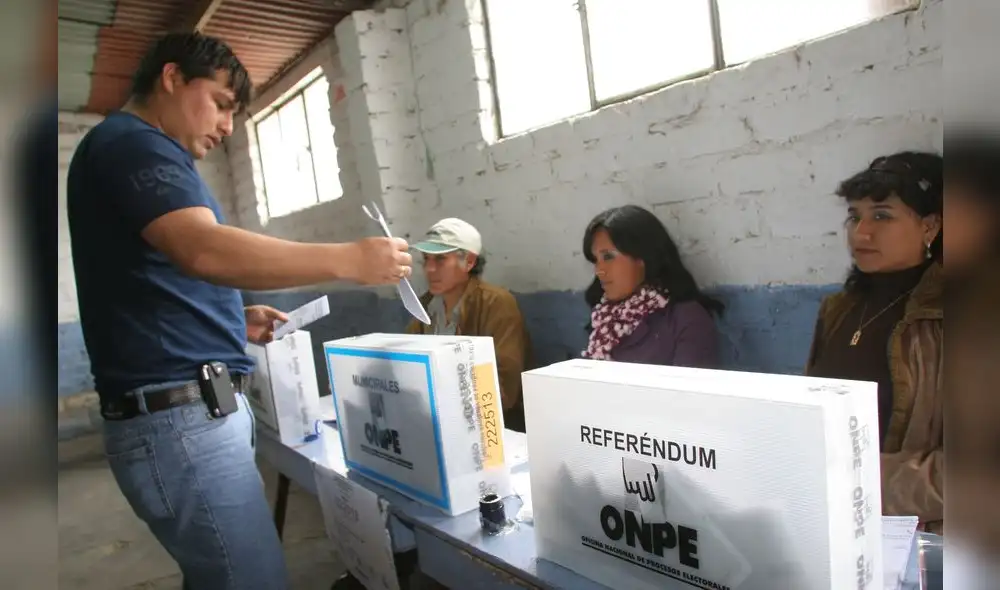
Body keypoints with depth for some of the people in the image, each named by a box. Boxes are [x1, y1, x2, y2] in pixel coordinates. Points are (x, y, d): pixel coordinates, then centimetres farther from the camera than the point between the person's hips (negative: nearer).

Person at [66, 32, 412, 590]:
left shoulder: (143, 152, 22)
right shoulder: (129, 142, -8)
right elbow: (203, 250, -27)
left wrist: (233, 320, 12)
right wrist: (349, 260, -24)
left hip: (201, 406, 10)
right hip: (179, 415, -10)